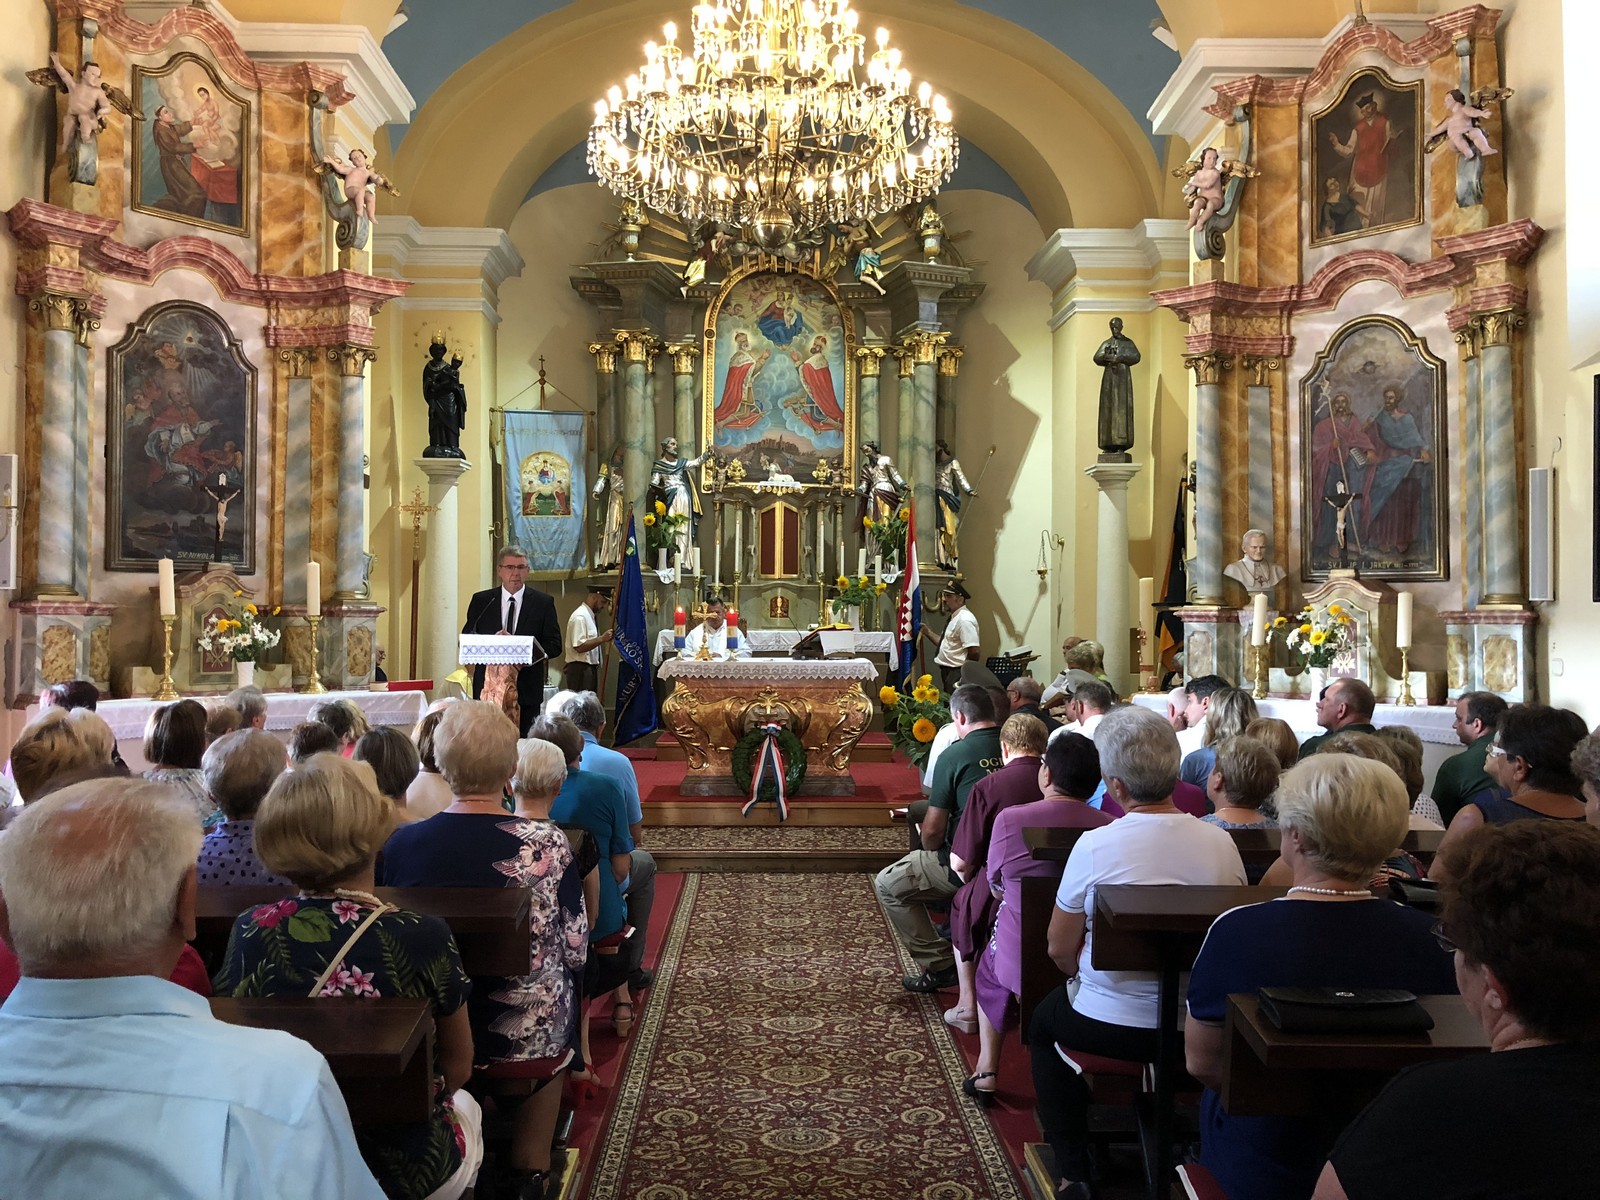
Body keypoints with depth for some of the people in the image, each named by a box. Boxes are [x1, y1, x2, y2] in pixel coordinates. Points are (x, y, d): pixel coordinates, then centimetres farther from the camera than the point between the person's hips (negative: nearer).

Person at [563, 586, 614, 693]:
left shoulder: (591, 616, 15)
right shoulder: (580, 617, -14)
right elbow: (579, 647, -22)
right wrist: (602, 638, -23)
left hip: (591, 668, 10)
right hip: (580, 669, -10)